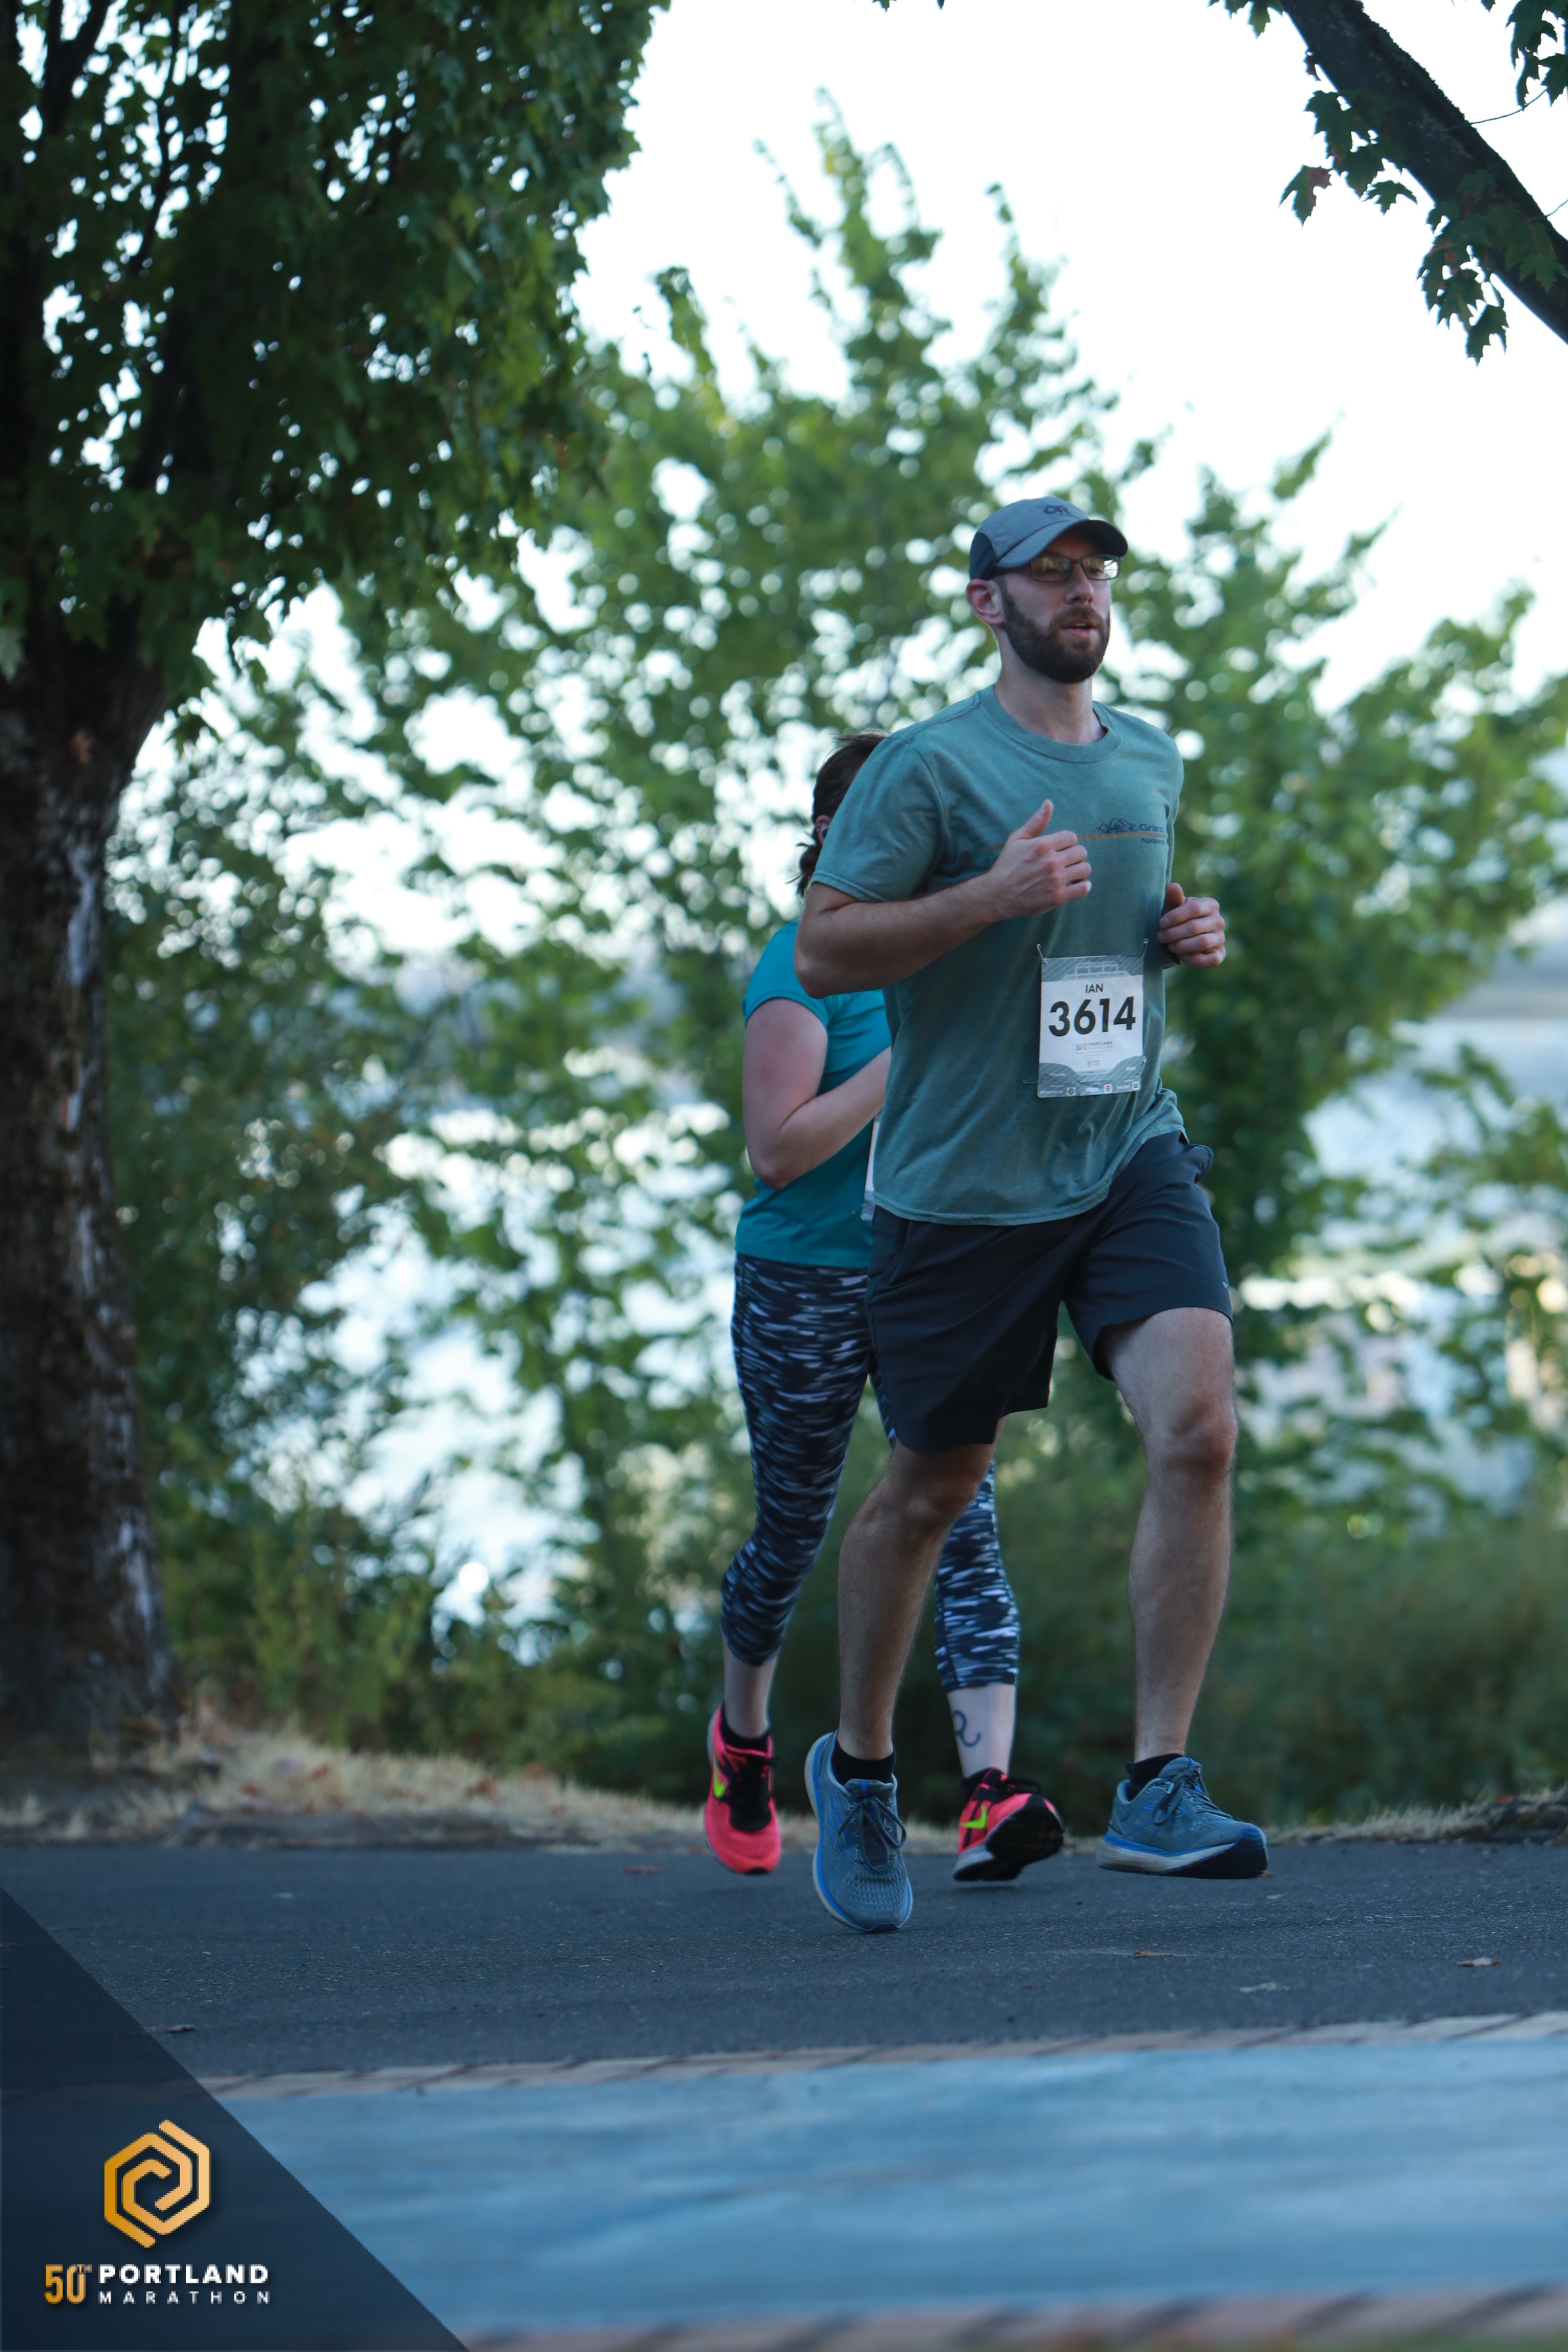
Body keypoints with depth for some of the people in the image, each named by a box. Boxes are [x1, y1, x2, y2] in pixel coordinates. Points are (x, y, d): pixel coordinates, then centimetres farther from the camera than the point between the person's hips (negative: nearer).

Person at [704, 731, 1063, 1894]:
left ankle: (990, 1796, -21)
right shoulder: (802, 965, -12)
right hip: (805, 1286, -5)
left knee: (966, 1526, -11)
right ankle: (742, 1735, 40)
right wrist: (907, 1060, -22)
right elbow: (778, 1145, -19)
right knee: (793, 1535, 11)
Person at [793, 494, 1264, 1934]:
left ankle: (1159, 1792, -16)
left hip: (1131, 1156, 4)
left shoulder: (1153, 761, 13)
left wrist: (1190, 935, 7)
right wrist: (991, 895, -22)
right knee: (934, 1488, 8)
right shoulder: (930, 766, -6)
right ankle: (859, 1772, 31)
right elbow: (821, 950, -11)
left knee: (1198, 1424, -19)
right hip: (963, 1182, -4)